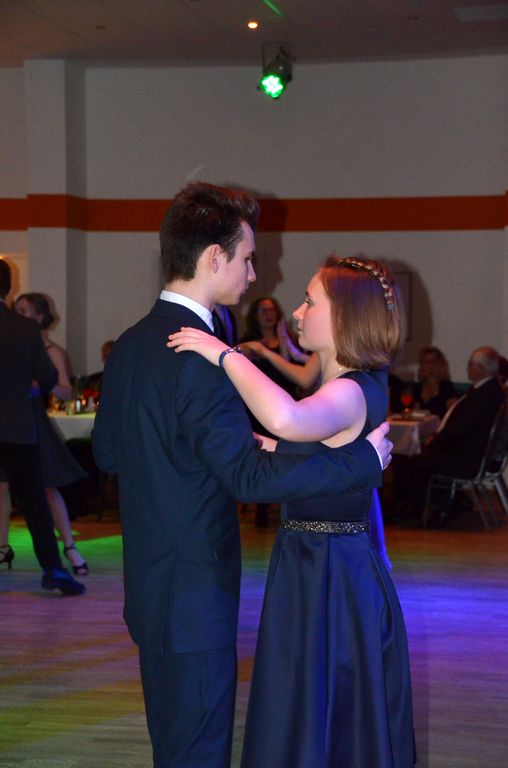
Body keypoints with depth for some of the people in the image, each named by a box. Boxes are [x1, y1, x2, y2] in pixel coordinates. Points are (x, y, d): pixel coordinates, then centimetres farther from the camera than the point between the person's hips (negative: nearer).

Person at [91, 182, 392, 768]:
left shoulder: (130, 344, 6)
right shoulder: (200, 357, -23)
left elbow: (106, 451, 16)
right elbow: (250, 477, -26)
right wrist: (365, 460, -20)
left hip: (149, 583, 9)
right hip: (194, 593, -9)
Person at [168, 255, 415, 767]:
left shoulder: (349, 394, -21)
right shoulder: (359, 386, 11)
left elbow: (286, 419, -43)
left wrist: (225, 355, -32)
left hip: (324, 578, -10)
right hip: (341, 568, 10)